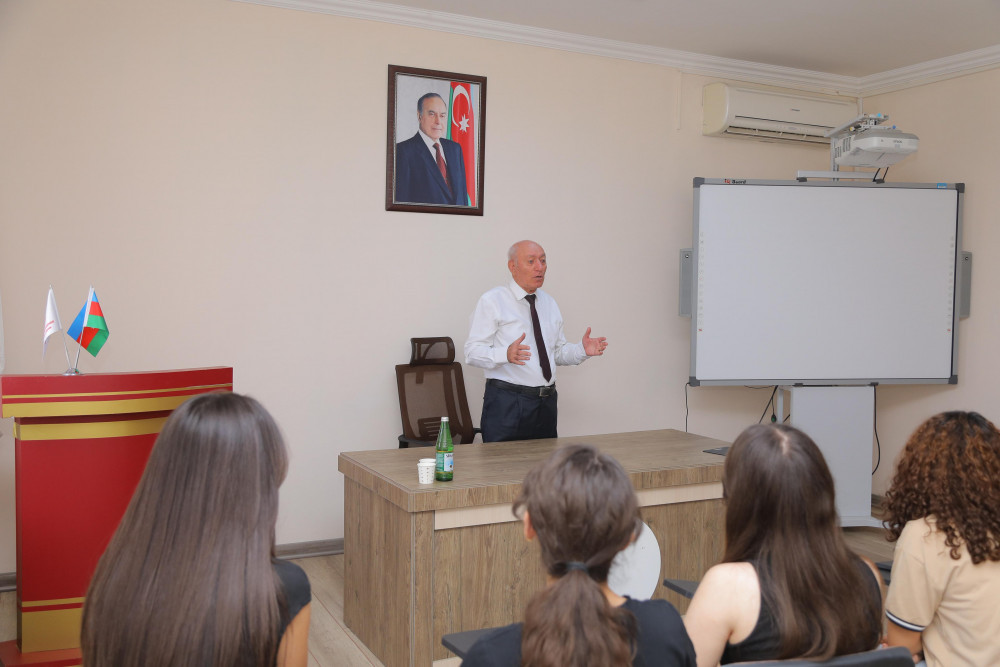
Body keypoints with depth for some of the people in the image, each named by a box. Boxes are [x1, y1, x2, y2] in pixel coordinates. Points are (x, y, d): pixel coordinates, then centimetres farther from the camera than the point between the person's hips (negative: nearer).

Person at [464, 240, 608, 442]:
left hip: (547, 403, 6)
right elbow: (473, 352, -12)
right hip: (507, 403, -6)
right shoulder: (492, 301, -4)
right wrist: (506, 354, -29)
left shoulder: (549, 303, 17)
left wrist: (582, 350, -1)